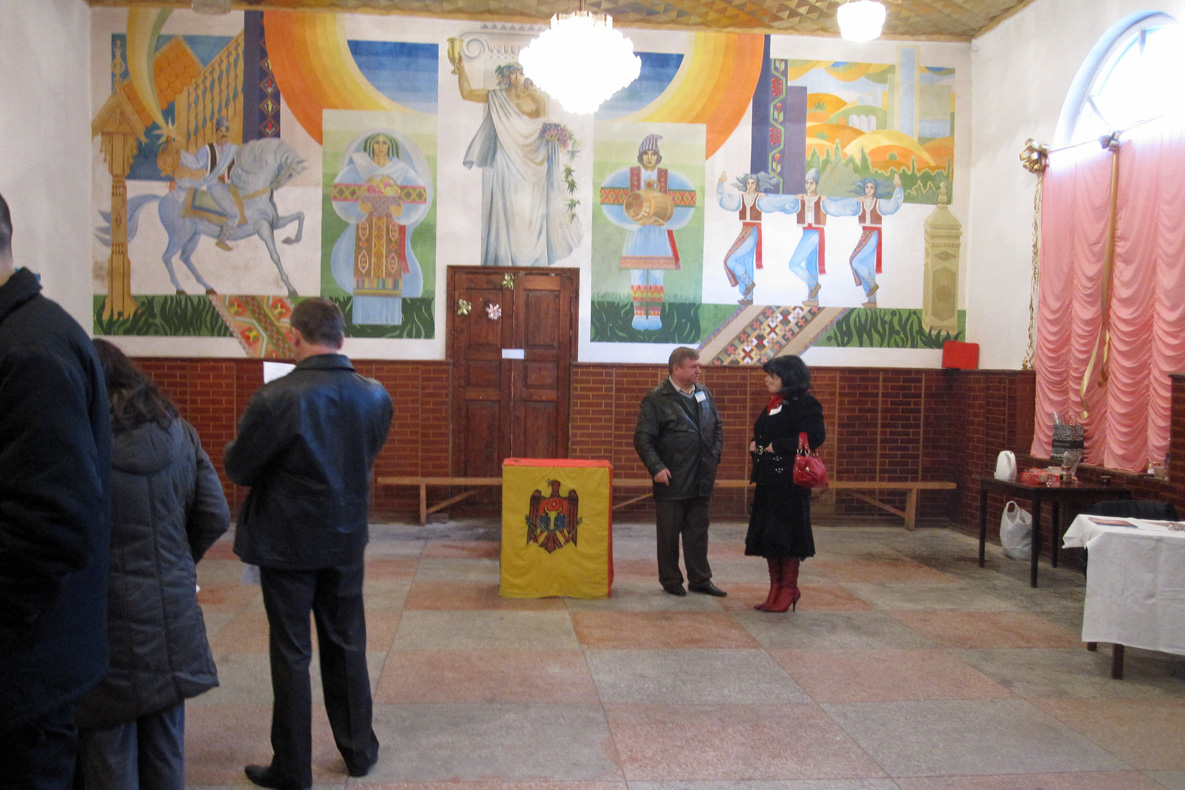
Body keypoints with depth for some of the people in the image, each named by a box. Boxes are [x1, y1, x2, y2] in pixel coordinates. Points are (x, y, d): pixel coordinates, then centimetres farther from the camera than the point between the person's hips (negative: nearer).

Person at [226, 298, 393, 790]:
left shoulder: (275, 400, -21)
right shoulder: (375, 396, -6)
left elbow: (239, 469, -12)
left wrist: (236, 446, 8)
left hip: (287, 543, -4)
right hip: (347, 541, 4)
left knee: (291, 655, 8)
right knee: (347, 647, 18)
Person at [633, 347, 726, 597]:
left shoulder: (704, 393, 10)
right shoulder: (656, 399, -9)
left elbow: (718, 426, 21)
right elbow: (643, 438, -12)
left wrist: (715, 454, 9)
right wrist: (656, 468, -19)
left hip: (701, 479, 6)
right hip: (672, 480, -5)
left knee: (698, 531, 13)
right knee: (669, 533, 7)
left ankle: (700, 579, 23)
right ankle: (670, 580, 19)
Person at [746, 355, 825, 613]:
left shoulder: (805, 404, -11)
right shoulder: (774, 403, 17)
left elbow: (815, 437, -21)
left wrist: (777, 446, -18)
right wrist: (756, 445, 4)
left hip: (789, 479, -9)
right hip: (767, 478, 9)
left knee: (785, 534, -2)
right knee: (767, 534, 11)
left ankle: (788, 591, 12)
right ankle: (776, 591, 21)